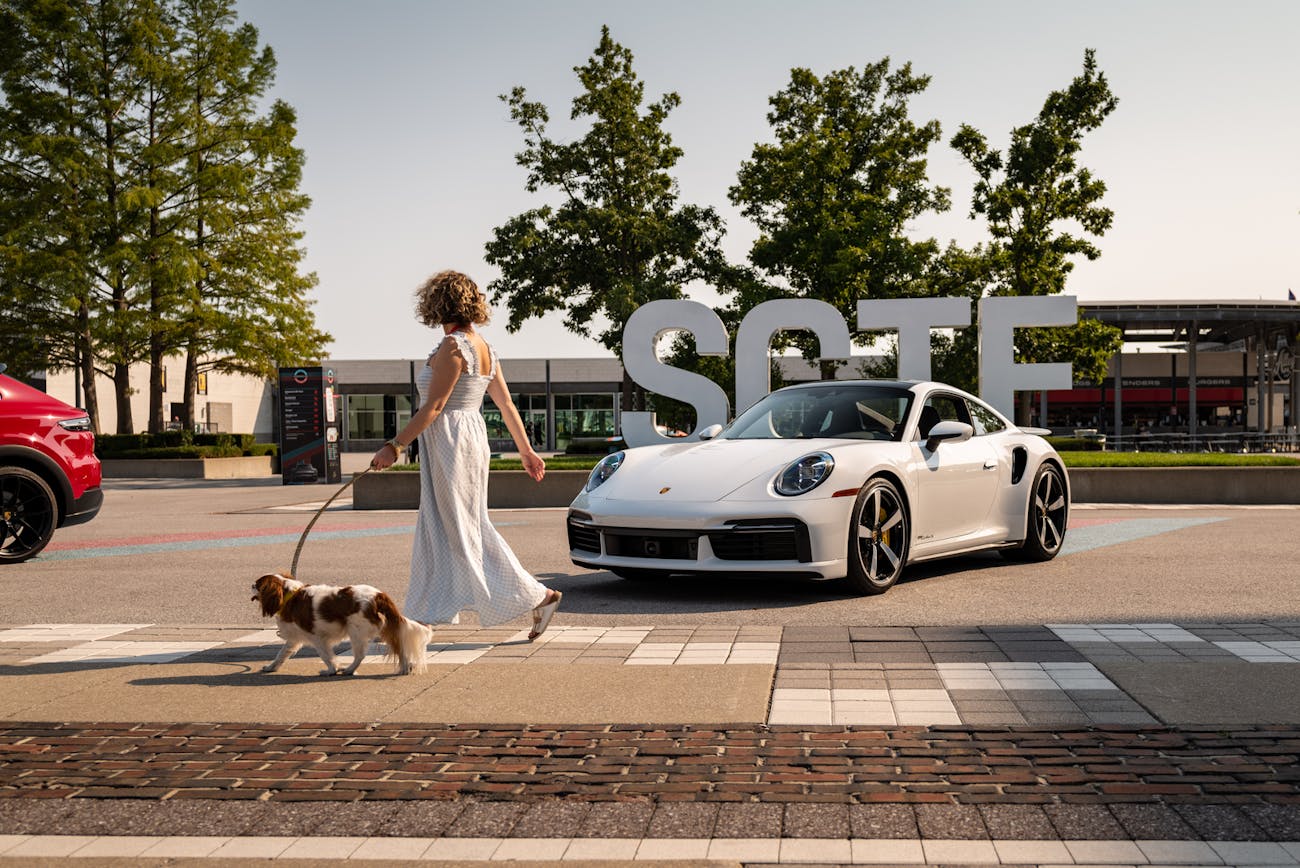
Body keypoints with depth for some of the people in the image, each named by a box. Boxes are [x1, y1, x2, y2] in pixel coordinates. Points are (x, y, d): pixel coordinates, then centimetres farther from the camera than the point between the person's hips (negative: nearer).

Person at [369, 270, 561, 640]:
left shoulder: (453, 346, -16)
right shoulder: (483, 348, 11)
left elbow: (433, 407, -18)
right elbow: (507, 404, 14)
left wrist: (394, 445, -16)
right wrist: (526, 450, 20)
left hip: (451, 441, -10)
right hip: (472, 437, 10)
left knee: (466, 532, -3)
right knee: (436, 530, 12)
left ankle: (539, 596, 0)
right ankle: (425, 612, 17)